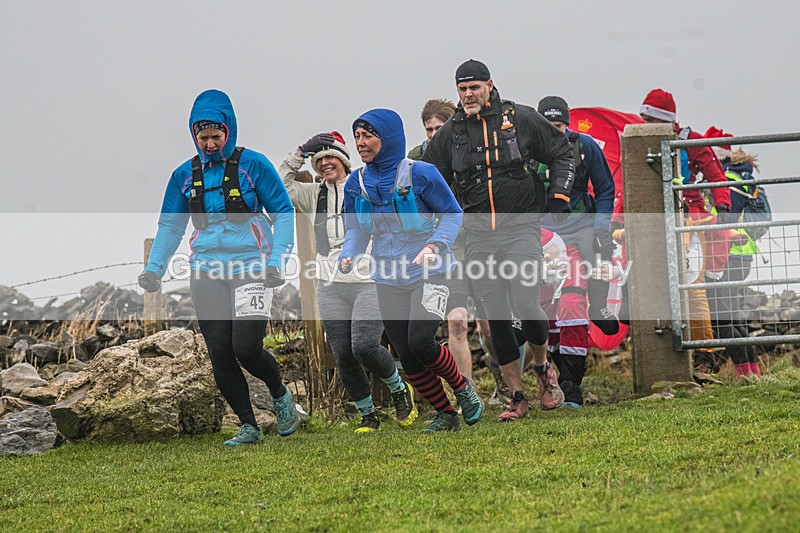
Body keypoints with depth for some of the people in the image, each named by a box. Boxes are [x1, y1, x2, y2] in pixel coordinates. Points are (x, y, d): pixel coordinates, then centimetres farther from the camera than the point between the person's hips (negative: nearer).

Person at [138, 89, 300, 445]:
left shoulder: (252, 165, -2)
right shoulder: (184, 175, 9)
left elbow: (283, 212, 0)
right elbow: (170, 226, 18)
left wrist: (276, 260, -12)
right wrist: (154, 268, 5)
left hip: (250, 268, -4)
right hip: (207, 272, 4)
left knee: (246, 348, -14)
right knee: (219, 354, -2)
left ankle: (280, 396, 17)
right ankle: (248, 426, 10)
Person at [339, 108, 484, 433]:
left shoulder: (420, 174, -11)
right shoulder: (356, 183, 3)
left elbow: (452, 214, -3)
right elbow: (356, 230, 11)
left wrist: (434, 245, -20)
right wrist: (348, 256, -10)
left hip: (428, 273, -5)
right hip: (388, 280, 5)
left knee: (420, 341, -21)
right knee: (407, 357, 2)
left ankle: (462, 387, 7)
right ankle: (445, 414, 21)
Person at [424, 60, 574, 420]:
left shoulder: (520, 119, 1)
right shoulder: (450, 134, 8)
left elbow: (561, 153, 12)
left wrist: (559, 196, 0)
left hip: (521, 226, -3)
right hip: (477, 233, 3)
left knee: (526, 308, -14)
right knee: (496, 319, 1)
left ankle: (542, 366, 16)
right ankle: (517, 397, 9)